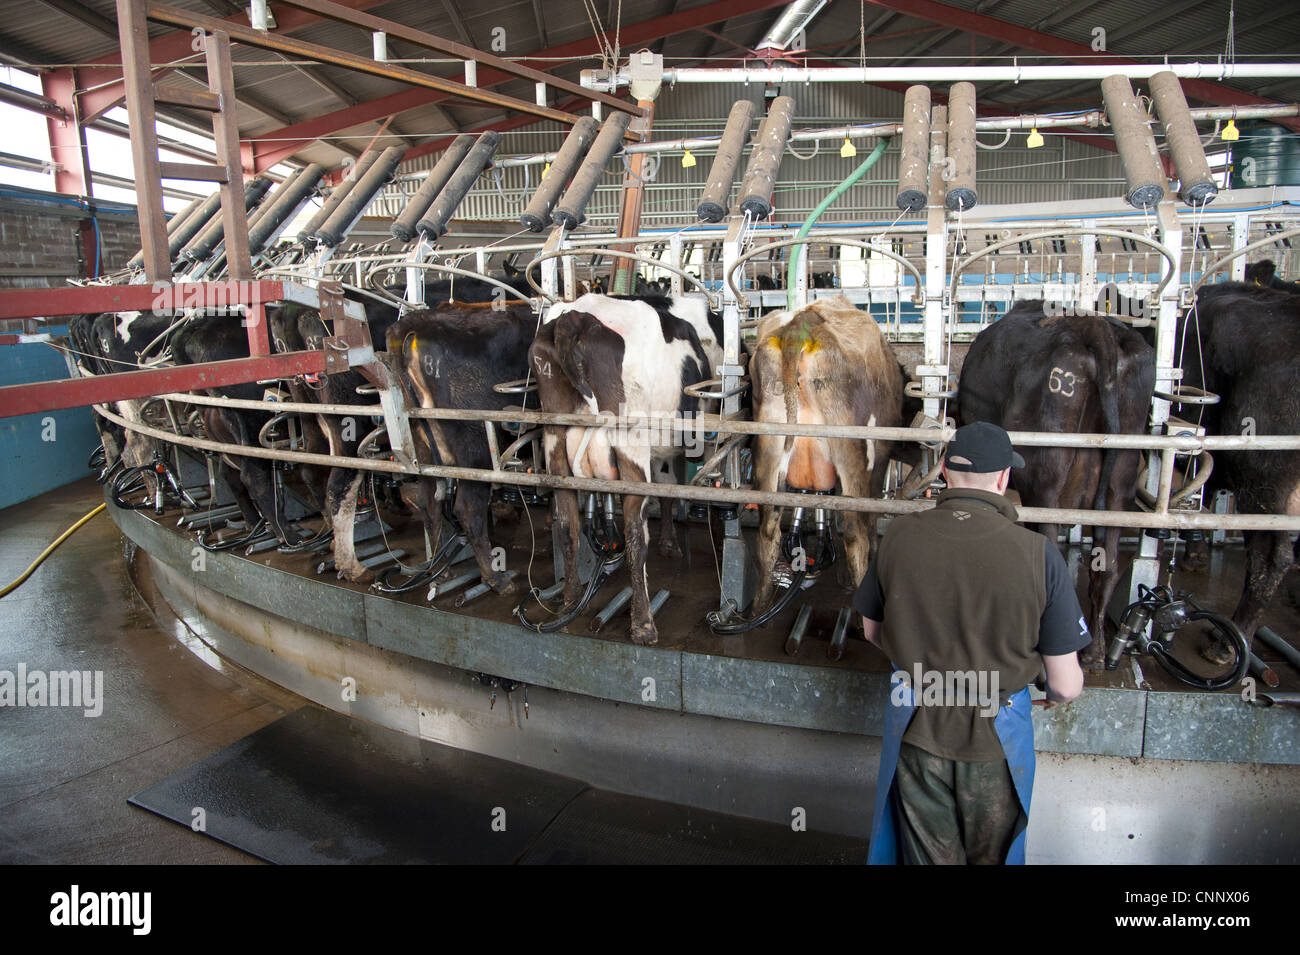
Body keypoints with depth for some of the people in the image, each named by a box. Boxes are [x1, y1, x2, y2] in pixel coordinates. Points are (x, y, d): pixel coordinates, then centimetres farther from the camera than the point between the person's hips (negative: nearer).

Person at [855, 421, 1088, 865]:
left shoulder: (899, 536, -14)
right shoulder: (1038, 555, -20)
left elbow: (873, 631, 2)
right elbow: (1065, 686, -13)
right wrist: (1058, 691, 11)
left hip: (916, 732, 1)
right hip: (997, 738, -1)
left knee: (928, 855, 22)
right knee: (991, 855, 26)